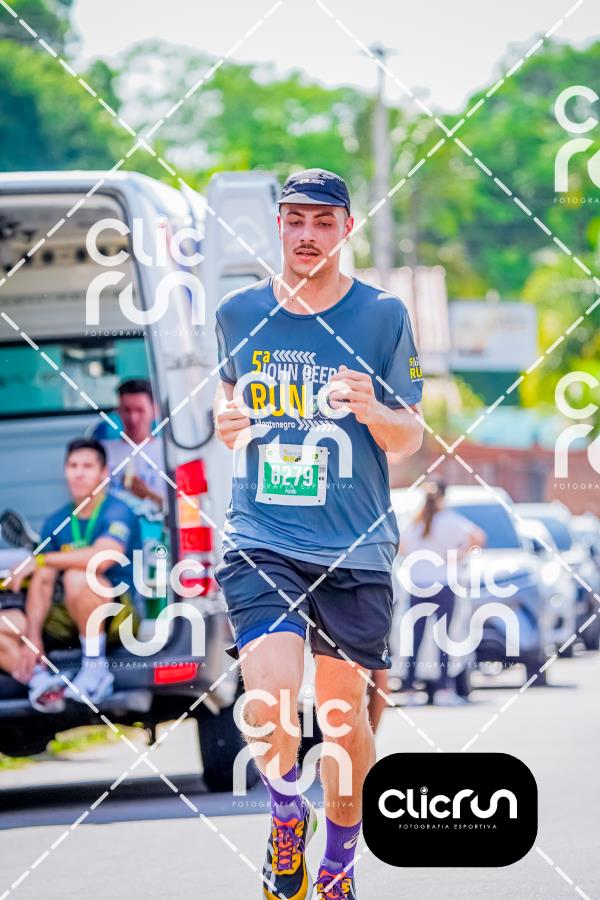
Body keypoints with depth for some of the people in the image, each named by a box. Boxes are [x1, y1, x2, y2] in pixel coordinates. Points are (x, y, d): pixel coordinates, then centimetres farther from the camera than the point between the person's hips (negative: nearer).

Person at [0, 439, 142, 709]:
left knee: (77, 578, -37)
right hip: (70, 617, 7)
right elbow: (42, 583, 3)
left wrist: (40, 559, -23)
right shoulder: (56, 523, 9)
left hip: (117, 614, -6)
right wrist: (33, 637, -12)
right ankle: (40, 679, -27)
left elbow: (103, 558, -32)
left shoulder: (117, 513, -11)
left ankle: (96, 668, -23)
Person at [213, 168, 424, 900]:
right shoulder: (239, 313, 5)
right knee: (269, 697, -19)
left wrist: (371, 409, -18)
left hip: (355, 549, 0)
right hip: (260, 541, 0)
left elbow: (412, 438, 3)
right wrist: (225, 421, -1)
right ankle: (286, 810, 11)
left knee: (345, 714, 7)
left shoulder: (382, 315, 0)